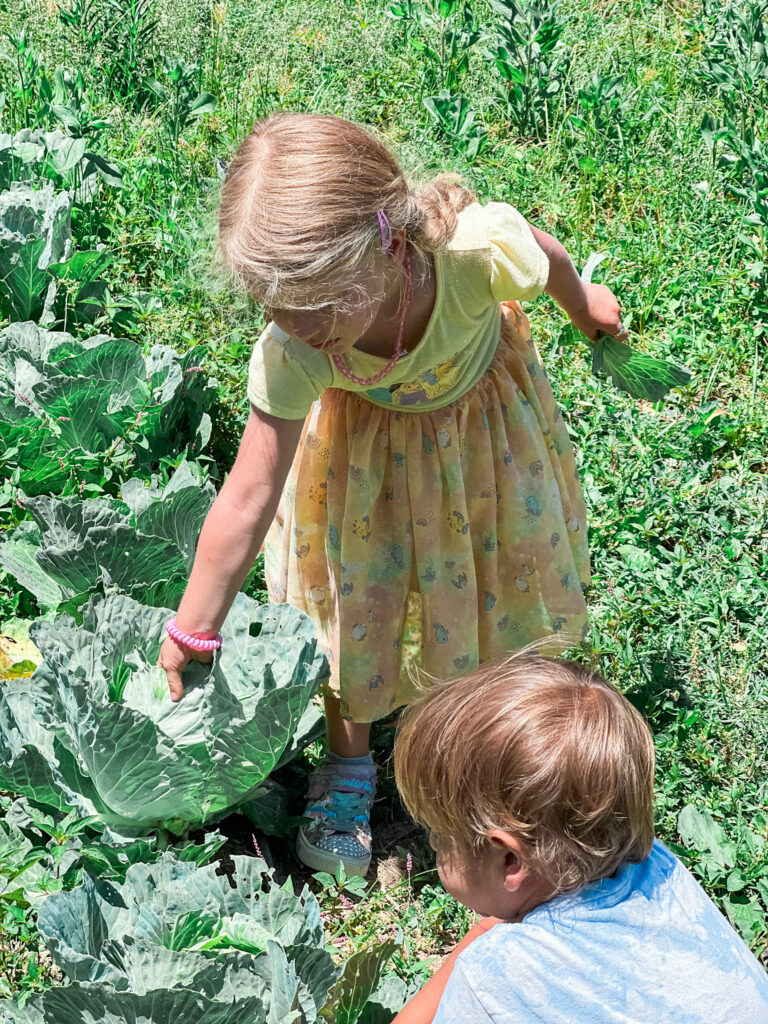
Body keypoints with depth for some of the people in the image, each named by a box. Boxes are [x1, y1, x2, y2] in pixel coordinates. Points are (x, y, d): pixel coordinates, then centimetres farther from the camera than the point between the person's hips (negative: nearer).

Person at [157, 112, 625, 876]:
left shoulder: (477, 248, -44)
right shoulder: (290, 357, -40)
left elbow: (543, 255, -18)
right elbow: (247, 500, -30)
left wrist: (583, 304, 6)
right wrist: (190, 639, -23)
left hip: (482, 409, 1)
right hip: (370, 443, -1)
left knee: (499, 562, 19)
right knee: (355, 595, 8)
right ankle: (347, 767, 33)